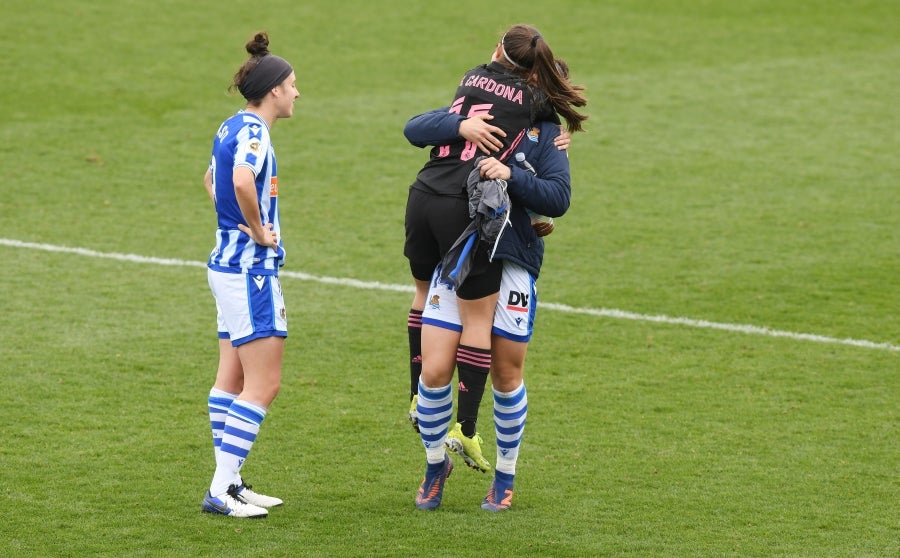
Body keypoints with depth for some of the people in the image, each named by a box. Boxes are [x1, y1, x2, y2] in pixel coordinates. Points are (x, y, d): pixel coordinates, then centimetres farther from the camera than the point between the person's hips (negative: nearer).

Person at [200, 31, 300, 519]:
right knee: (264, 384, -8)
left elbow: (212, 179, 31)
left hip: (229, 263, 10)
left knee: (232, 378, 12)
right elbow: (242, 181, -37)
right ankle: (221, 491, -9)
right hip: (250, 267, -10)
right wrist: (259, 230, -22)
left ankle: (229, 482, 16)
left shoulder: (234, 128, 12)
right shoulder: (252, 131, -17)